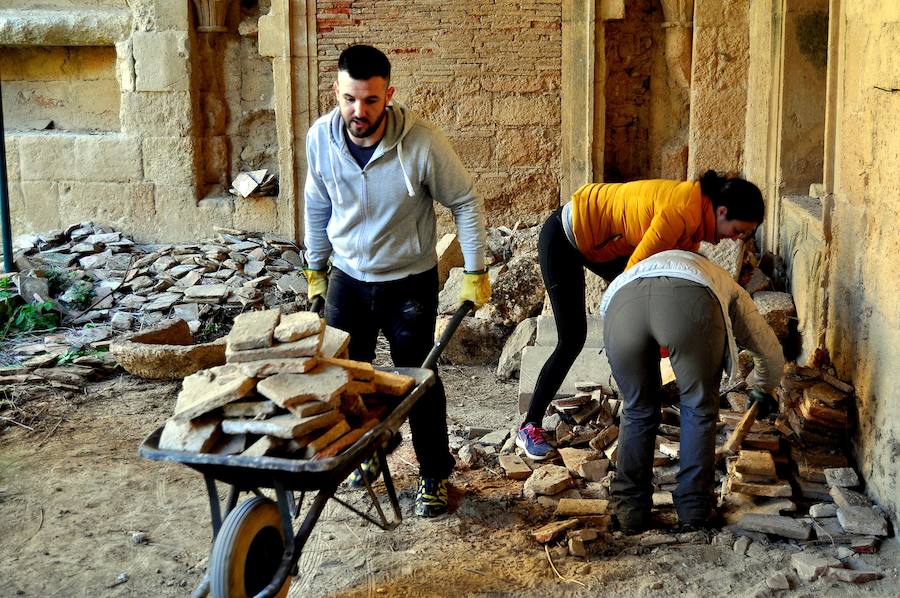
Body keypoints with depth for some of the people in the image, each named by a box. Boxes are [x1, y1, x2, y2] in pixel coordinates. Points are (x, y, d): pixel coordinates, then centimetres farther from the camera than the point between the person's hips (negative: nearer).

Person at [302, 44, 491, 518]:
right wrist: (315, 267, 12)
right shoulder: (320, 137, -12)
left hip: (410, 282, -4)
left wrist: (475, 273, -11)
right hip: (347, 279, 4)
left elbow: (465, 202, -11)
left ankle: (434, 475, 21)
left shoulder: (421, 142, -24)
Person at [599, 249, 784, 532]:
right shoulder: (727, 287, 43)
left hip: (621, 303, 3)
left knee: (637, 410, 23)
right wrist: (760, 389, 66)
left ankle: (630, 509, 26)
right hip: (690, 303, -2)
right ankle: (694, 508, 25)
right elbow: (770, 352, 45)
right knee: (699, 408, 20)